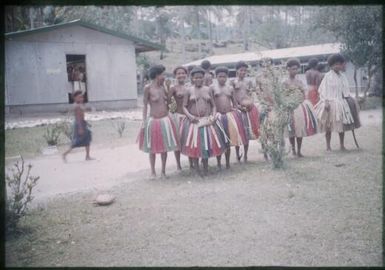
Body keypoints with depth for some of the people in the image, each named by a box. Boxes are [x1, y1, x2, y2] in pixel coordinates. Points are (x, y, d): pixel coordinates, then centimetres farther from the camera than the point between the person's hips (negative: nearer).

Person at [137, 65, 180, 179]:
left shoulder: (163, 87, 6)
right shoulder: (148, 88, -8)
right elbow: (145, 105, -5)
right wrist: (144, 121, -8)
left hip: (165, 120, 4)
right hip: (153, 120, -4)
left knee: (164, 147, 8)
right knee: (152, 148, 7)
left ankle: (163, 171, 20)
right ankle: (153, 172, 20)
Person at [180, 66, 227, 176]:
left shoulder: (207, 90, 6)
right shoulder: (189, 91, 0)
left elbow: (213, 105, 8)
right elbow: (184, 106, 0)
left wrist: (213, 116, -8)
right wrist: (189, 116, -15)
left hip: (207, 121, 2)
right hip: (194, 121, -2)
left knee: (207, 143, 6)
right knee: (195, 145, 2)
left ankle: (206, 168, 19)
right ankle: (196, 169, 15)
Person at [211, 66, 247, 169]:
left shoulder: (230, 88, 10)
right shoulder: (212, 87, 0)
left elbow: (234, 102, 20)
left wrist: (235, 110, 6)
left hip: (230, 115, 3)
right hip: (218, 116, -3)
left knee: (229, 140, 8)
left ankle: (228, 163, 19)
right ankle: (218, 163, 11)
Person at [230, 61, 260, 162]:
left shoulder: (248, 82, 11)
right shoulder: (233, 82, 0)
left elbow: (250, 95, 10)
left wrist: (250, 103, -10)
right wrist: (239, 106, -15)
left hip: (248, 108, 3)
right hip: (238, 108, -3)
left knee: (247, 131, 5)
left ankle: (245, 155, 13)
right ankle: (237, 154, 9)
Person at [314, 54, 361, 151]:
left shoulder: (342, 76, 10)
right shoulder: (328, 76, -5)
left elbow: (345, 89, 14)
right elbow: (324, 90, -8)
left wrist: (349, 98, 7)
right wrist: (326, 102, -16)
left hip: (341, 102, 5)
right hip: (331, 102, -5)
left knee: (342, 124, 7)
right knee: (329, 126, -1)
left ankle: (342, 145, 17)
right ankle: (328, 145, 8)